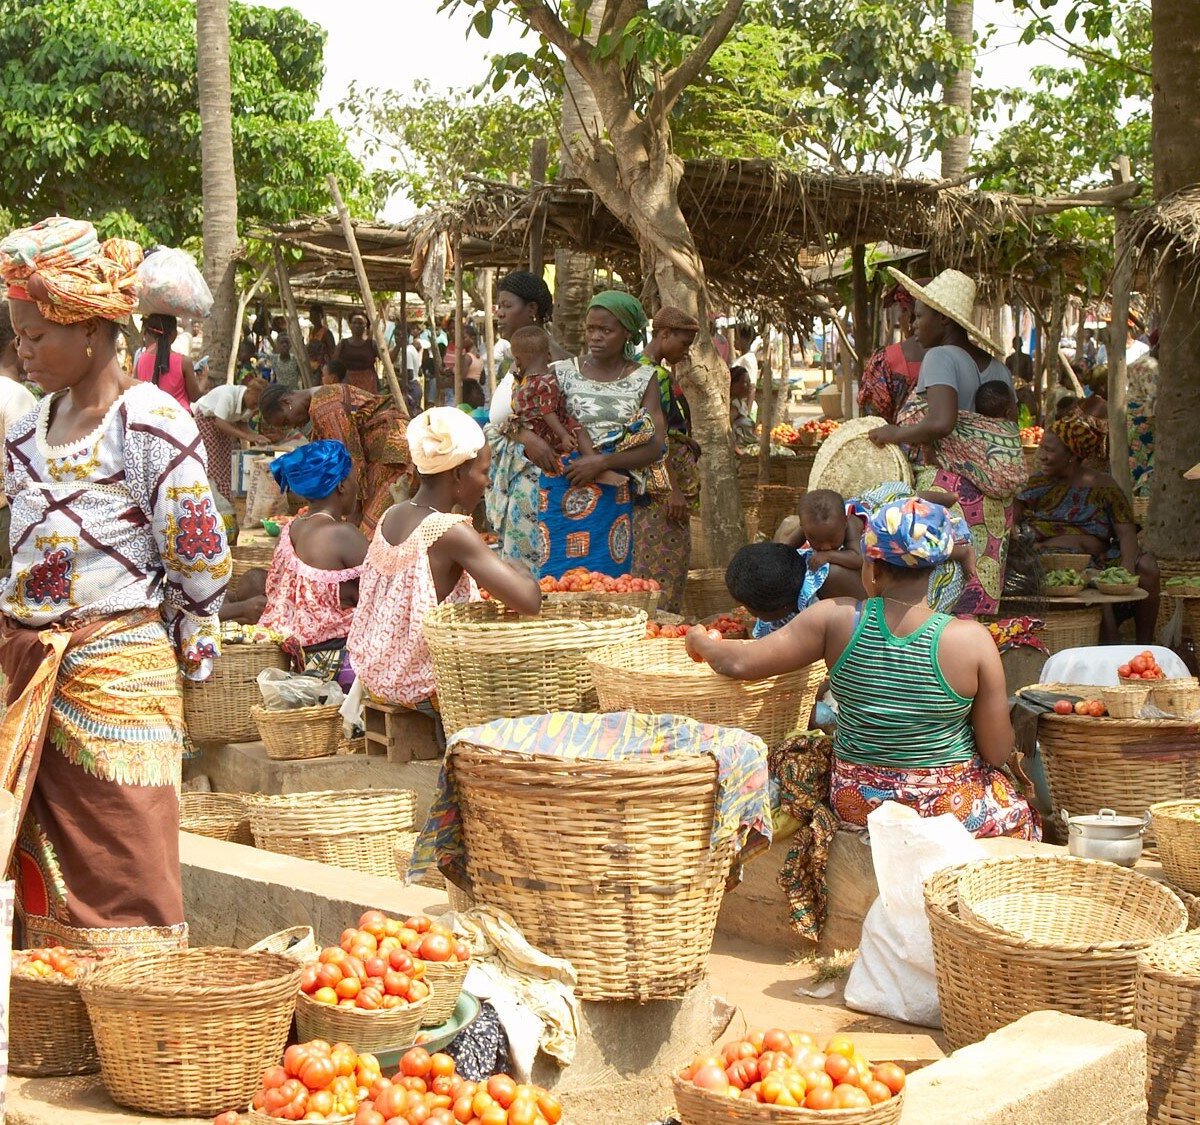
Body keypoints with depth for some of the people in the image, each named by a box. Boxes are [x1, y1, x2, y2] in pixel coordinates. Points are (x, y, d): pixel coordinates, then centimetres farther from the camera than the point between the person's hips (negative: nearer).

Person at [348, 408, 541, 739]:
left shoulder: (390, 517, 2)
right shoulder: (452, 532, -23)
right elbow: (529, 601, -29)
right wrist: (521, 573, -4)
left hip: (375, 673, 8)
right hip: (420, 685, -8)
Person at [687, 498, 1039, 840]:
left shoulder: (837, 618, -16)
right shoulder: (971, 640, -20)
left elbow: (740, 663, -11)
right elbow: (998, 752, -14)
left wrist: (700, 641, 9)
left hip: (855, 803, 1)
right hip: (951, 806, -1)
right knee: (1020, 817, 31)